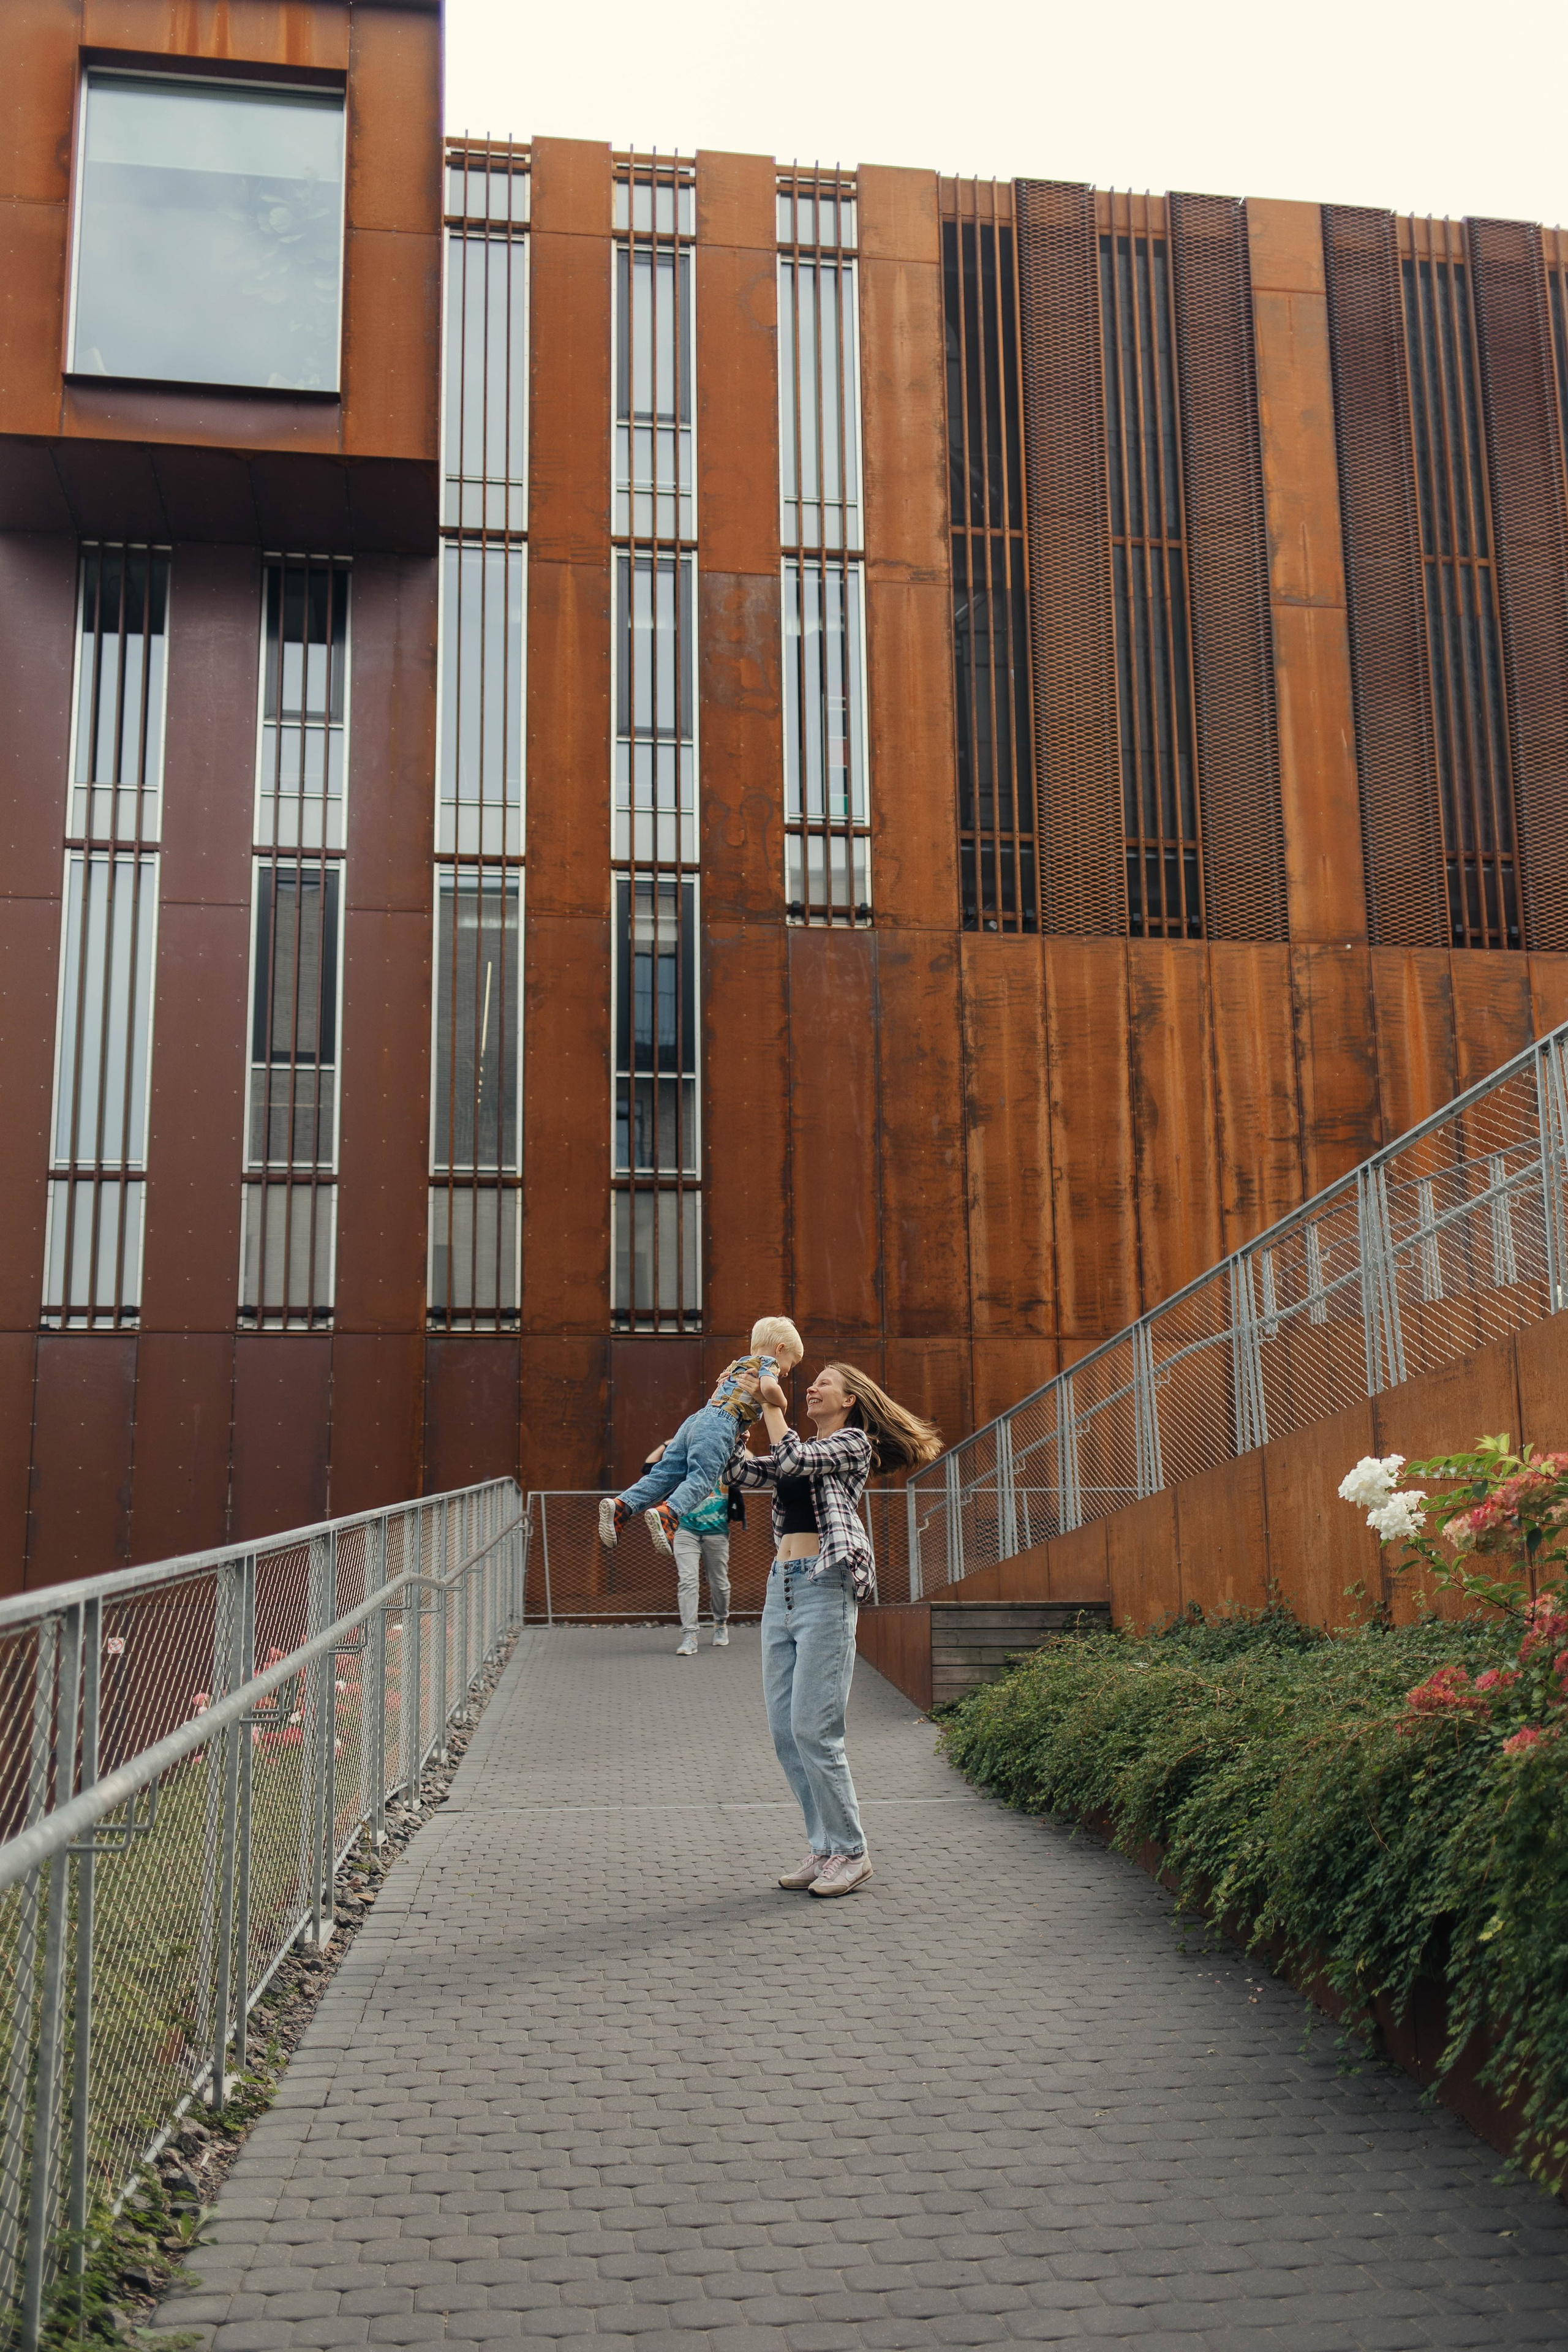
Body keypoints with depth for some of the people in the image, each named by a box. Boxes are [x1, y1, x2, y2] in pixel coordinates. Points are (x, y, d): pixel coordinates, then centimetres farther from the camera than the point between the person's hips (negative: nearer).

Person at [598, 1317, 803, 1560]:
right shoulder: (769, 1363, 9)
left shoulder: (738, 1363, 34)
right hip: (720, 1425, -8)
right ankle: (667, 1514, -42)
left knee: (666, 1473, 0)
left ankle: (621, 1506, -14)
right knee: (702, 1479, -19)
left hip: (697, 1419, 8)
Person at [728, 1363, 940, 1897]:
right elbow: (741, 1471, 18)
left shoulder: (853, 1443, 1)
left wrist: (773, 1408, -4)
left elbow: (792, 1460, -14)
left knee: (814, 1729, -10)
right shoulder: (803, 1452, 24)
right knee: (784, 1729, 6)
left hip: (823, 1588, -8)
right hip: (781, 1587, 8)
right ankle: (822, 1847, 14)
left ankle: (850, 1852, 0)